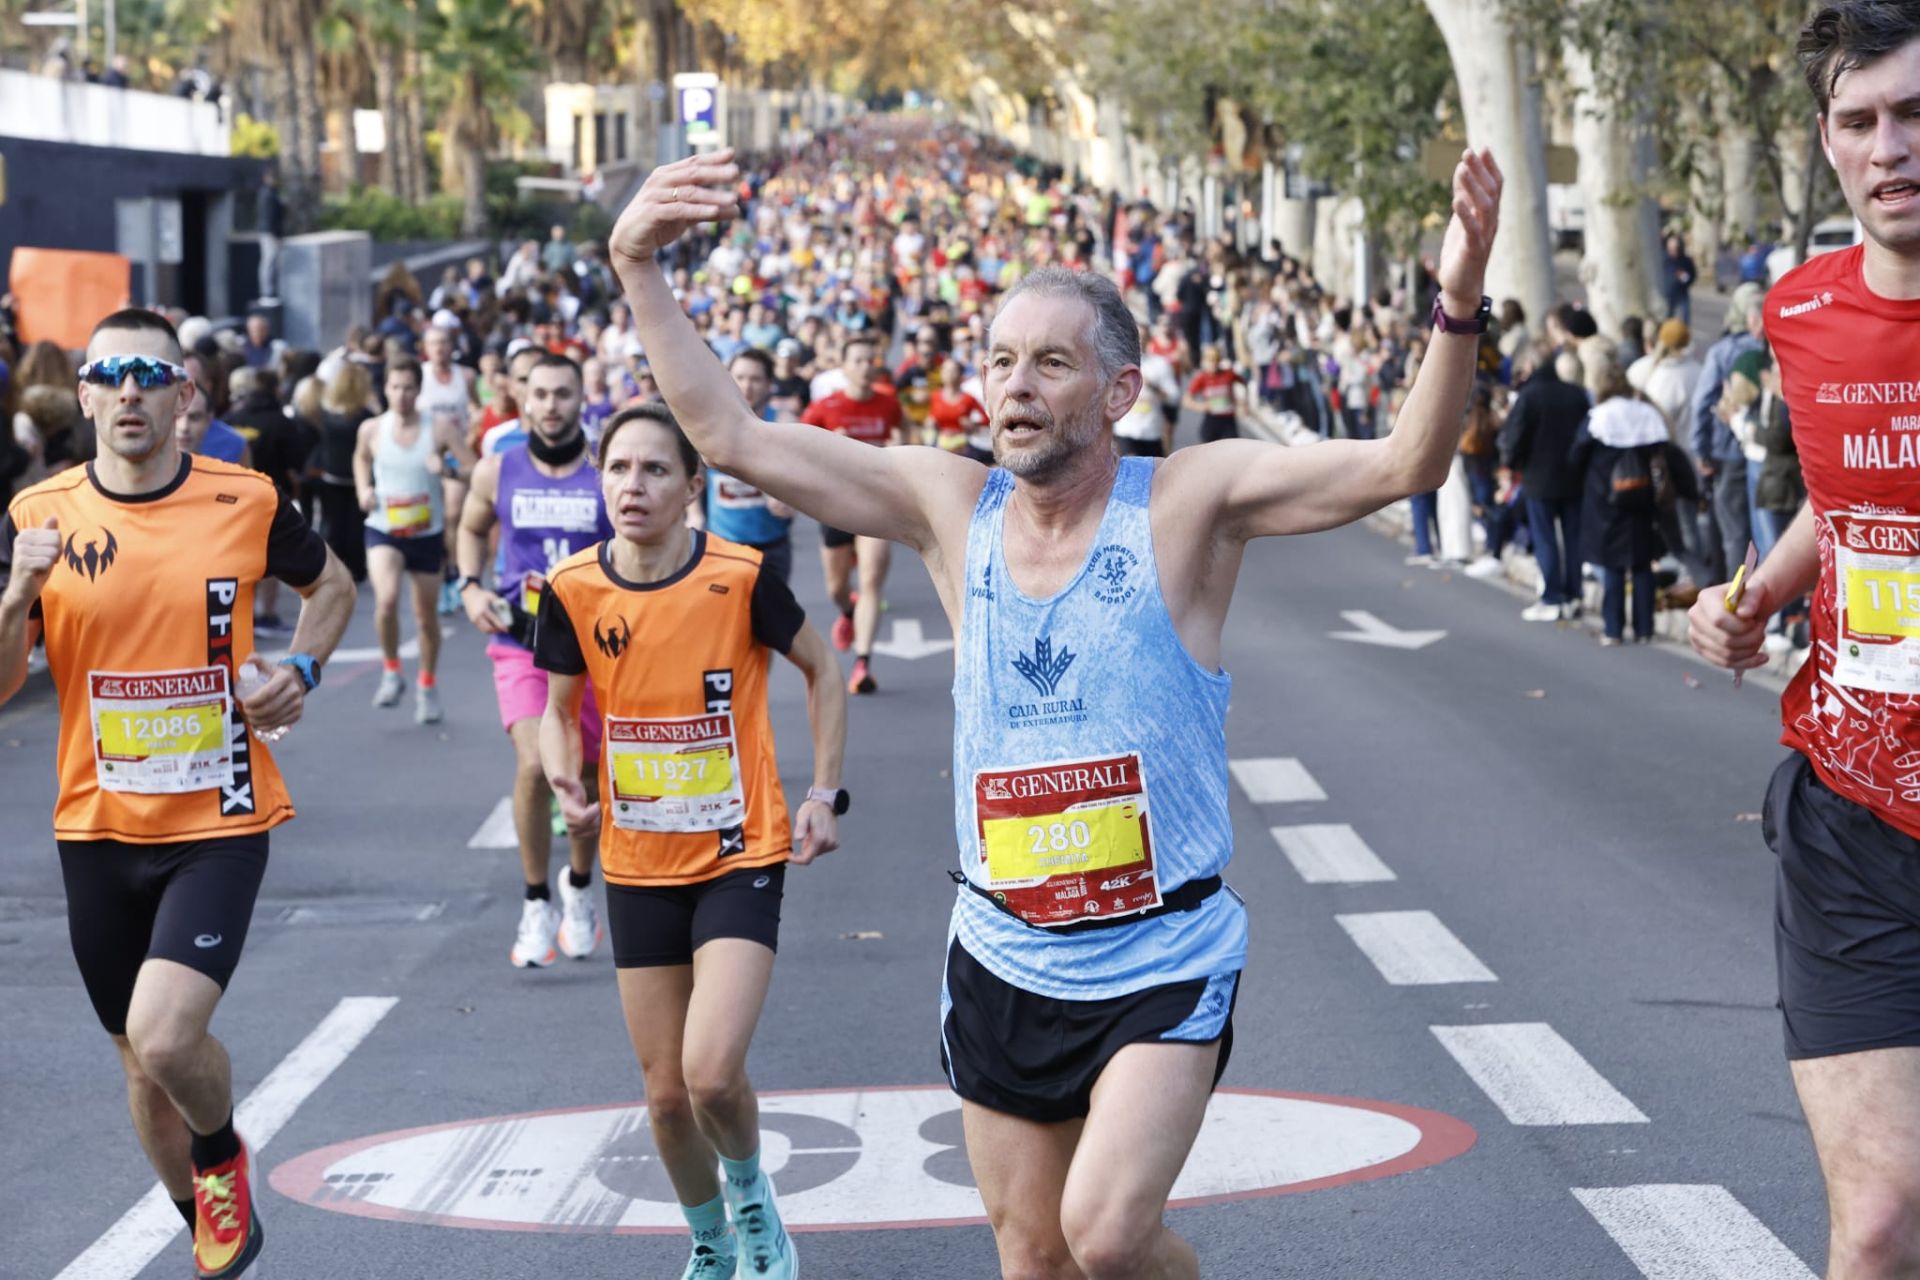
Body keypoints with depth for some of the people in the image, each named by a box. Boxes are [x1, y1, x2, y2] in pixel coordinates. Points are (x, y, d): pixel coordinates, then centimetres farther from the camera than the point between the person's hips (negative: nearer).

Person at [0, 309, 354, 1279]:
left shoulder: (247, 502, -5)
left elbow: (331, 587, 15)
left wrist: (300, 671, -3)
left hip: (219, 827, -3)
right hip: (98, 831, 3)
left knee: (165, 1038, -21)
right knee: (141, 1061, 13)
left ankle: (223, 1159, 13)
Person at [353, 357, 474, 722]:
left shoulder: (440, 428, -8)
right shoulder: (372, 429, -2)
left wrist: (447, 470, -28)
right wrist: (363, 490, 4)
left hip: (427, 533, 1)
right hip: (383, 529, 0)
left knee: (427, 615, 11)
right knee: (386, 599, -26)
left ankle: (427, 685, 34)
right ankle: (392, 671, -3)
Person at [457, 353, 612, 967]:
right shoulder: (497, 471, 0)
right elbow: (472, 529, 19)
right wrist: (470, 586, 3)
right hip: (521, 643, -1)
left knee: (587, 776, 13)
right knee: (534, 764, -21)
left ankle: (579, 888, 41)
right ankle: (536, 904, -4)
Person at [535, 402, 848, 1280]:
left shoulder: (740, 576, -15)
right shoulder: (574, 590, -7)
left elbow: (820, 670, 2)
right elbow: (559, 710, 8)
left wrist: (825, 794, -3)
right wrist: (566, 782, -12)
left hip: (741, 857, -3)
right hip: (639, 868, 3)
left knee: (712, 1073, -19)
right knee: (665, 1091, 9)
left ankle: (749, 1188, 14)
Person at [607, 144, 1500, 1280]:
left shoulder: (1188, 501, -11)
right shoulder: (950, 505, -1)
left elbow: (1402, 465, -22)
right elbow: (732, 436, -1)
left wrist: (1459, 309, -38)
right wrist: (640, 272, -8)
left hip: (1165, 959, -4)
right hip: (1005, 961, 4)